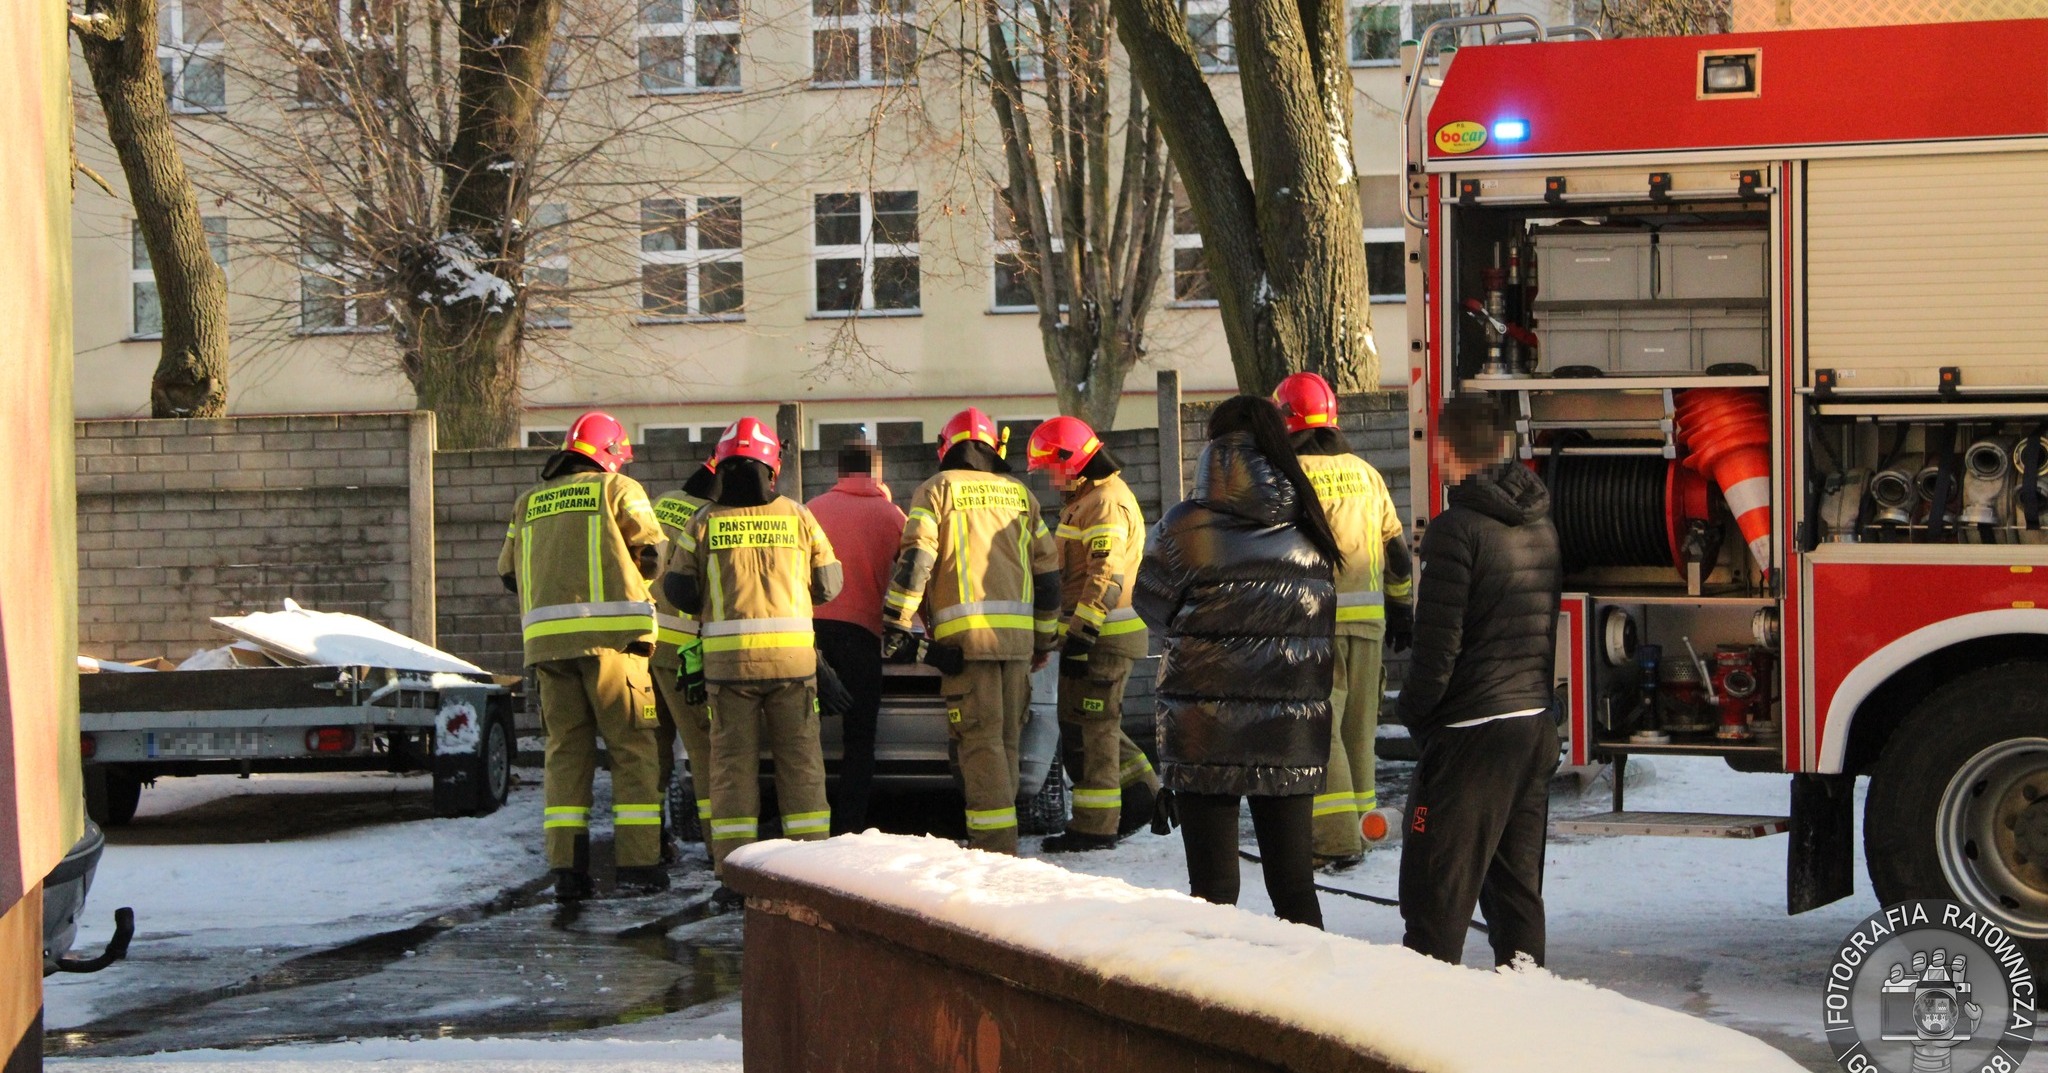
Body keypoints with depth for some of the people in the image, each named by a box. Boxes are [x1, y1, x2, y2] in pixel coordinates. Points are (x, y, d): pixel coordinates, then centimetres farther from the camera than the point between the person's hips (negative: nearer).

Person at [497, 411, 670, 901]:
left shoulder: (529, 503, 18)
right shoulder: (618, 489, 5)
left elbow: (509, 573, 19)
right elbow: (654, 551, 1)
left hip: (546, 637, 4)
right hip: (610, 635, -4)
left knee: (566, 750, 8)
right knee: (633, 749, 1)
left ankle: (567, 867, 0)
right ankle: (638, 865, -4)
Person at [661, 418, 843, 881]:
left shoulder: (705, 522, 1)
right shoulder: (797, 517, 4)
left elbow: (677, 587, 1)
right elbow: (828, 584, 8)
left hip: (728, 656, 0)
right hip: (792, 654, 0)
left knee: (732, 761, 5)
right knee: (800, 760, 8)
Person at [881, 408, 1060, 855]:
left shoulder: (938, 489, 3)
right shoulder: (1020, 494, 17)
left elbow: (914, 559, -6)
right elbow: (1047, 569, 19)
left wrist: (896, 621, -2)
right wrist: (1044, 636, 26)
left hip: (966, 633, -5)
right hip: (1017, 633, 5)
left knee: (979, 739, -7)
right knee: (1006, 738, 12)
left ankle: (995, 843, -13)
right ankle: (1001, 836, 17)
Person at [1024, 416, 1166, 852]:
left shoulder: (1107, 502, -16)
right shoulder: (1086, 499, 19)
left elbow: (1106, 578, -25)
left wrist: (1081, 634, -26)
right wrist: (1075, 631, 27)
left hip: (1102, 635, -10)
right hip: (1091, 632, 10)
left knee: (1089, 729, -5)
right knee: (1089, 723, 16)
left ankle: (1094, 826, 0)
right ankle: (1142, 794, 21)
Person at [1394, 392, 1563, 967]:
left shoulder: (1458, 527, -14)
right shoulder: (1541, 526, 10)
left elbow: (1438, 641, -16)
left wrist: (1414, 712, -3)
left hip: (1472, 731, -8)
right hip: (1537, 726, 8)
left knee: (1437, 894, -4)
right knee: (1516, 886, 15)